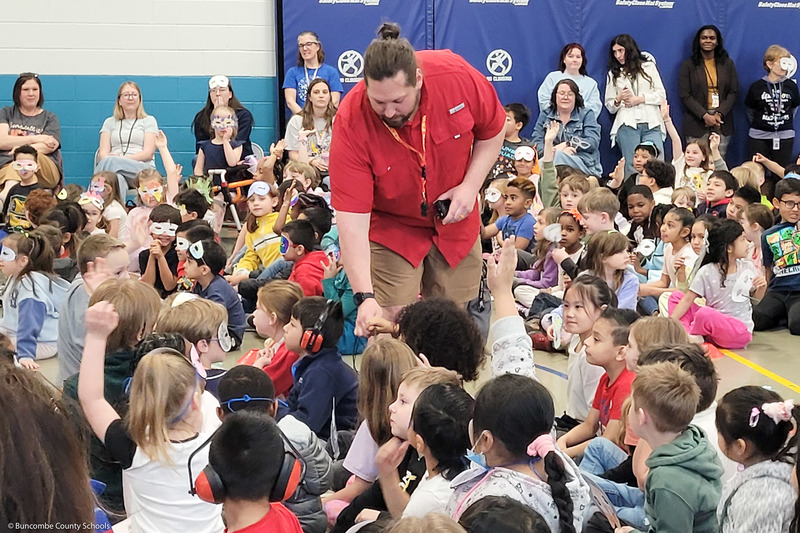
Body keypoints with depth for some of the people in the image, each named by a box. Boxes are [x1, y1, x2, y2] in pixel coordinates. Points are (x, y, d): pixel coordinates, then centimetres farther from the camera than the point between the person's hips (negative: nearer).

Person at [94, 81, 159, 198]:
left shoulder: (149, 121, 17)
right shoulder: (110, 122, 25)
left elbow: (148, 153, 2)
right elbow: (103, 152, 12)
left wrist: (124, 158, -15)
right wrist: (107, 157, -16)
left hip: (143, 169, -1)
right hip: (116, 166, 1)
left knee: (111, 162, -36)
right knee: (117, 178, -41)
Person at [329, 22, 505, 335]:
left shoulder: (457, 75, -25)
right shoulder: (351, 123, -30)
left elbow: (493, 130, -3)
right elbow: (351, 220, -29)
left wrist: (471, 185, -15)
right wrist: (365, 296, -36)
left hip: (454, 220, 3)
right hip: (391, 228, -2)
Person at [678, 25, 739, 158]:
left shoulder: (728, 64, 12)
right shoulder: (688, 65, 5)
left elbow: (734, 92, 7)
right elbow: (685, 95, -1)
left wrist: (720, 113, -9)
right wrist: (704, 115, -12)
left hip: (722, 123, 2)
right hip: (697, 122, -2)